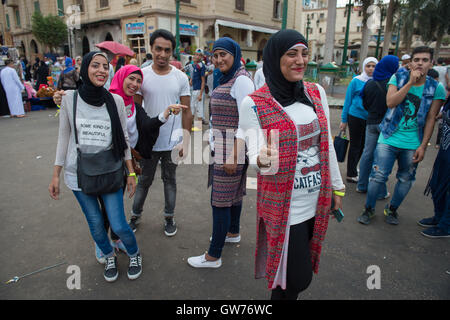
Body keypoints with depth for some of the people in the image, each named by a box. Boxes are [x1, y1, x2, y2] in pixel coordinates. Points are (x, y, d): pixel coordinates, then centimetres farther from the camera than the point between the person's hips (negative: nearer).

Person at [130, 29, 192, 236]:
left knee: (170, 180, 14)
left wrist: (186, 141, -4)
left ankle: (169, 217, 30)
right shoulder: (142, 75, -3)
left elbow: (186, 111, 0)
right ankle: (136, 215, 33)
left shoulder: (181, 78, -2)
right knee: (144, 180, 13)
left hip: (173, 141, 0)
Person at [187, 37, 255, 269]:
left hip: (231, 149, -10)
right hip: (222, 147, 10)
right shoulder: (227, 79, 14)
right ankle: (233, 233, 43)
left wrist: (234, 156, -22)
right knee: (233, 192, 23)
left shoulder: (241, 80, -16)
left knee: (220, 201, -3)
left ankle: (213, 256, 10)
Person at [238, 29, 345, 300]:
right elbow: (254, 151, -15)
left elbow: (327, 143, 9)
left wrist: (337, 186, 12)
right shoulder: (254, 104, -12)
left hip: (318, 200, 6)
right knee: (299, 279, 3)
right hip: (284, 206, -5)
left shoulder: (317, 92, 3)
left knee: (302, 265, 21)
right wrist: (262, 160, -39)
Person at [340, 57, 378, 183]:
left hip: (370, 119, 4)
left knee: (363, 145, 13)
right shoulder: (356, 81, -7)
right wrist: (344, 120, -4)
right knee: (355, 145, 2)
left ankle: (353, 168, 31)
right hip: (356, 117, -4)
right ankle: (351, 175, 12)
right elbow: (348, 101, -3)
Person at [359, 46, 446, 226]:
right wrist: (410, 83, -18)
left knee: (405, 179, 11)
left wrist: (423, 146, -4)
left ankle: (392, 210, 32)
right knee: (378, 176, -2)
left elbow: (431, 119, 0)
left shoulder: (436, 88, 0)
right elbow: (390, 102, -13)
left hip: (412, 144, 1)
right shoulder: (398, 78, 1)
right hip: (389, 139, -1)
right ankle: (369, 209, 18)